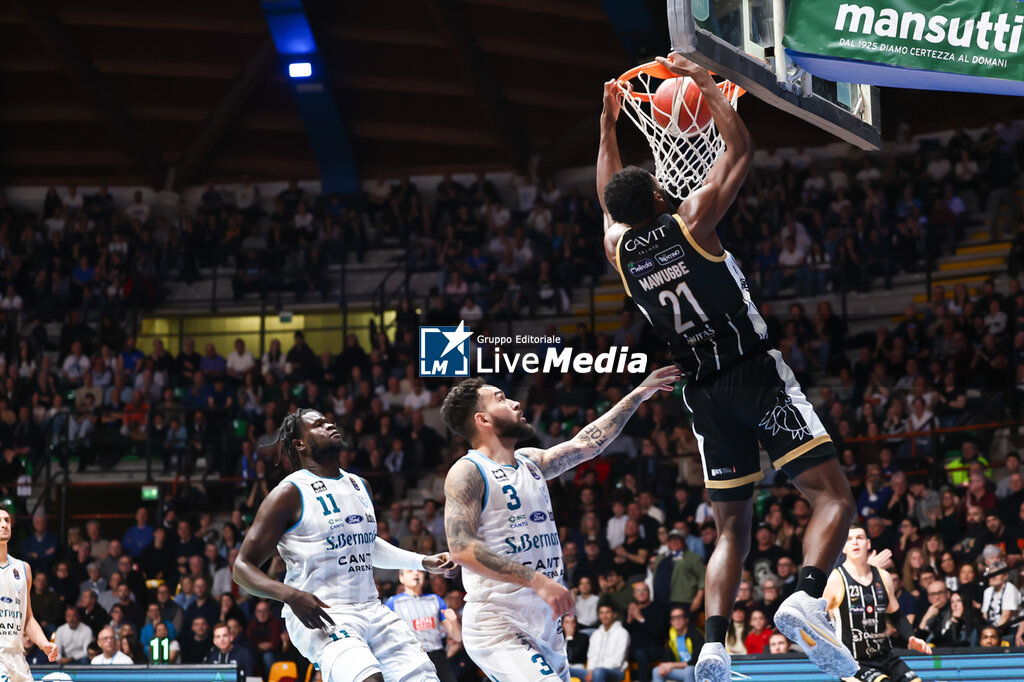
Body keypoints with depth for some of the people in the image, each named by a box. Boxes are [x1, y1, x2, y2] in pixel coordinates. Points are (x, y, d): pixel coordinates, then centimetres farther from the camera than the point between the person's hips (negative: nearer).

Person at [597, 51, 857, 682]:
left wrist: (609, 121, 35)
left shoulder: (617, 248, 6)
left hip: (705, 393, 5)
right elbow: (740, 149, 5)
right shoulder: (693, 219, -7)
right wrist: (705, 83, 14)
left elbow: (610, 198, 28)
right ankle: (808, 598, -35)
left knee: (732, 528, 12)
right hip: (758, 374, -5)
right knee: (834, 498, -8)